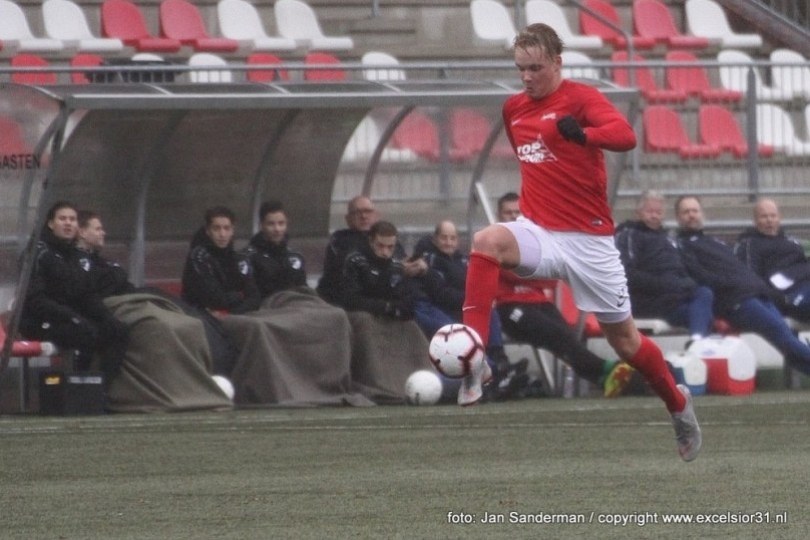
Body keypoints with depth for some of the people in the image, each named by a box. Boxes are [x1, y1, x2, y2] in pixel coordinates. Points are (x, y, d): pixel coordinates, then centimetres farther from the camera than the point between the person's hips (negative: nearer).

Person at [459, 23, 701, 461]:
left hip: (589, 239, -4)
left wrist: (583, 134, -46)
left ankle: (678, 405, 36)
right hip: (537, 231, 4)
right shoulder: (513, 109, 8)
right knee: (487, 241, -31)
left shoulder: (581, 98, -10)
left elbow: (626, 136, -29)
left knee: (624, 340, 7)